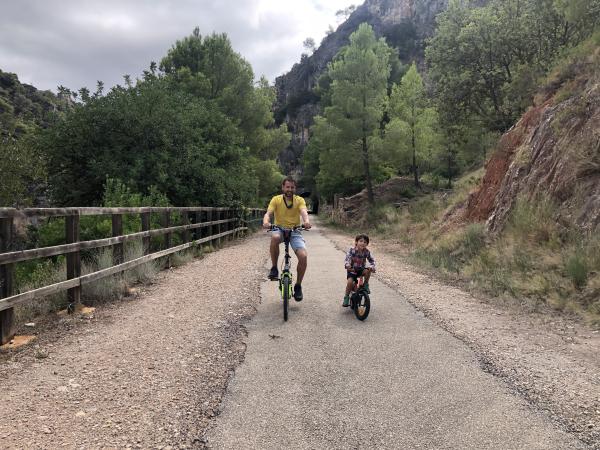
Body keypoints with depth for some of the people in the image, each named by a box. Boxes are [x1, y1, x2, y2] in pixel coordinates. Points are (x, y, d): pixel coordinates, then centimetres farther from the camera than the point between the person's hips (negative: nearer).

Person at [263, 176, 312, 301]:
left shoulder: (299, 200, -1)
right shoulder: (276, 199, -2)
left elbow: (303, 211, -20)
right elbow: (268, 213, -16)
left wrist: (306, 221, -44)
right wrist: (266, 222, -40)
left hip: (295, 231, 1)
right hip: (279, 229, -1)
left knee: (303, 256, -20)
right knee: (275, 237, -39)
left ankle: (298, 286, 2)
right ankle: (274, 268, -18)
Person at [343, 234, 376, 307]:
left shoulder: (366, 252, -9)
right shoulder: (352, 250, -16)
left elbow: (372, 260, -2)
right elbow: (347, 258, -20)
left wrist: (372, 267, -23)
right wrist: (347, 265, -41)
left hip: (361, 269, 2)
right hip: (352, 270, -2)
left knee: (368, 271, -29)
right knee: (350, 282, -25)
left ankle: (366, 285, -3)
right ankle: (346, 297, -4)